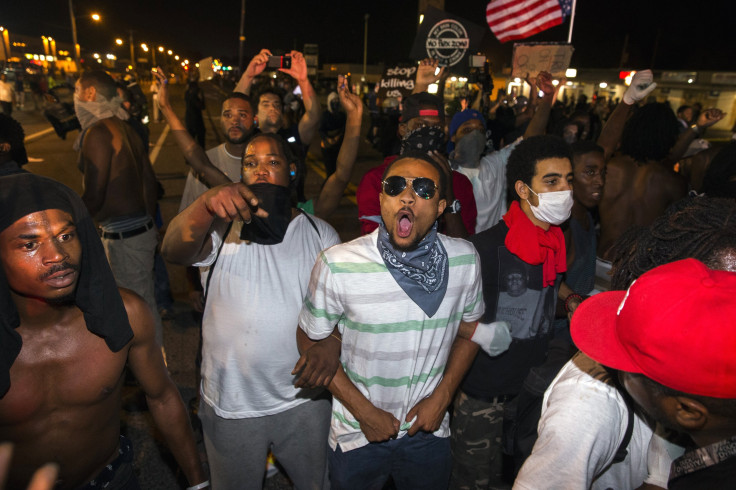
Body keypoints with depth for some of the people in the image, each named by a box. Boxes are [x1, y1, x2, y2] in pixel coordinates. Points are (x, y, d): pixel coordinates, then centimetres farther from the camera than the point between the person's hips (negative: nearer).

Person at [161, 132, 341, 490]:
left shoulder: (320, 234, -2)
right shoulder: (221, 227, -7)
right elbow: (173, 251, -28)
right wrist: (207, 202, -45)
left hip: (304, 400, 1)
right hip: (231, 405, 0)